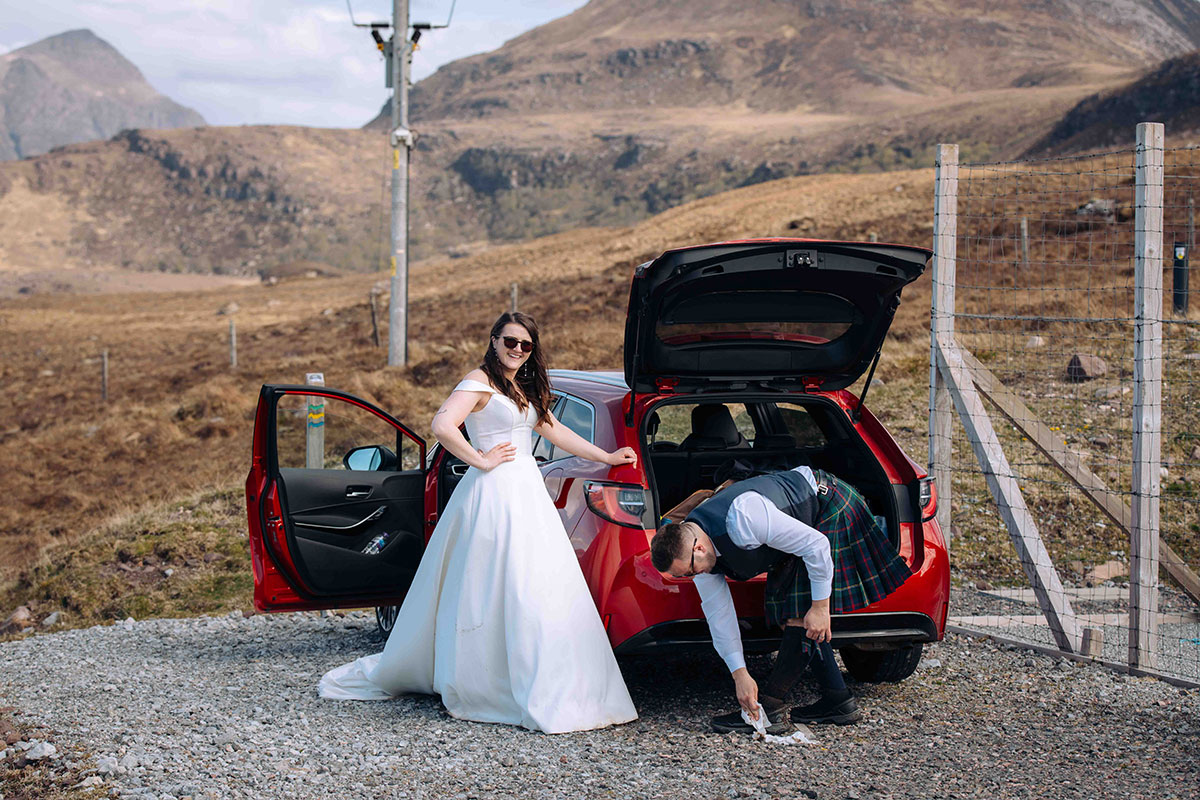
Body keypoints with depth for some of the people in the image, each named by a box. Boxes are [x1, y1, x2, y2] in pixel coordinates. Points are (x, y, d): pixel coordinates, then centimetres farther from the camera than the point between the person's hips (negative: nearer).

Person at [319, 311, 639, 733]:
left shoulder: (525, 390, 20)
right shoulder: (480, 381, -7)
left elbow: (555, 430, 28)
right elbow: (442, 426, -20)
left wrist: (607, 457, 28)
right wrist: (482, 461, -14)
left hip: (528, 494, 9)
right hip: (493, 495, -9)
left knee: (551, 586, 5)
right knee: (507, 591, -10)